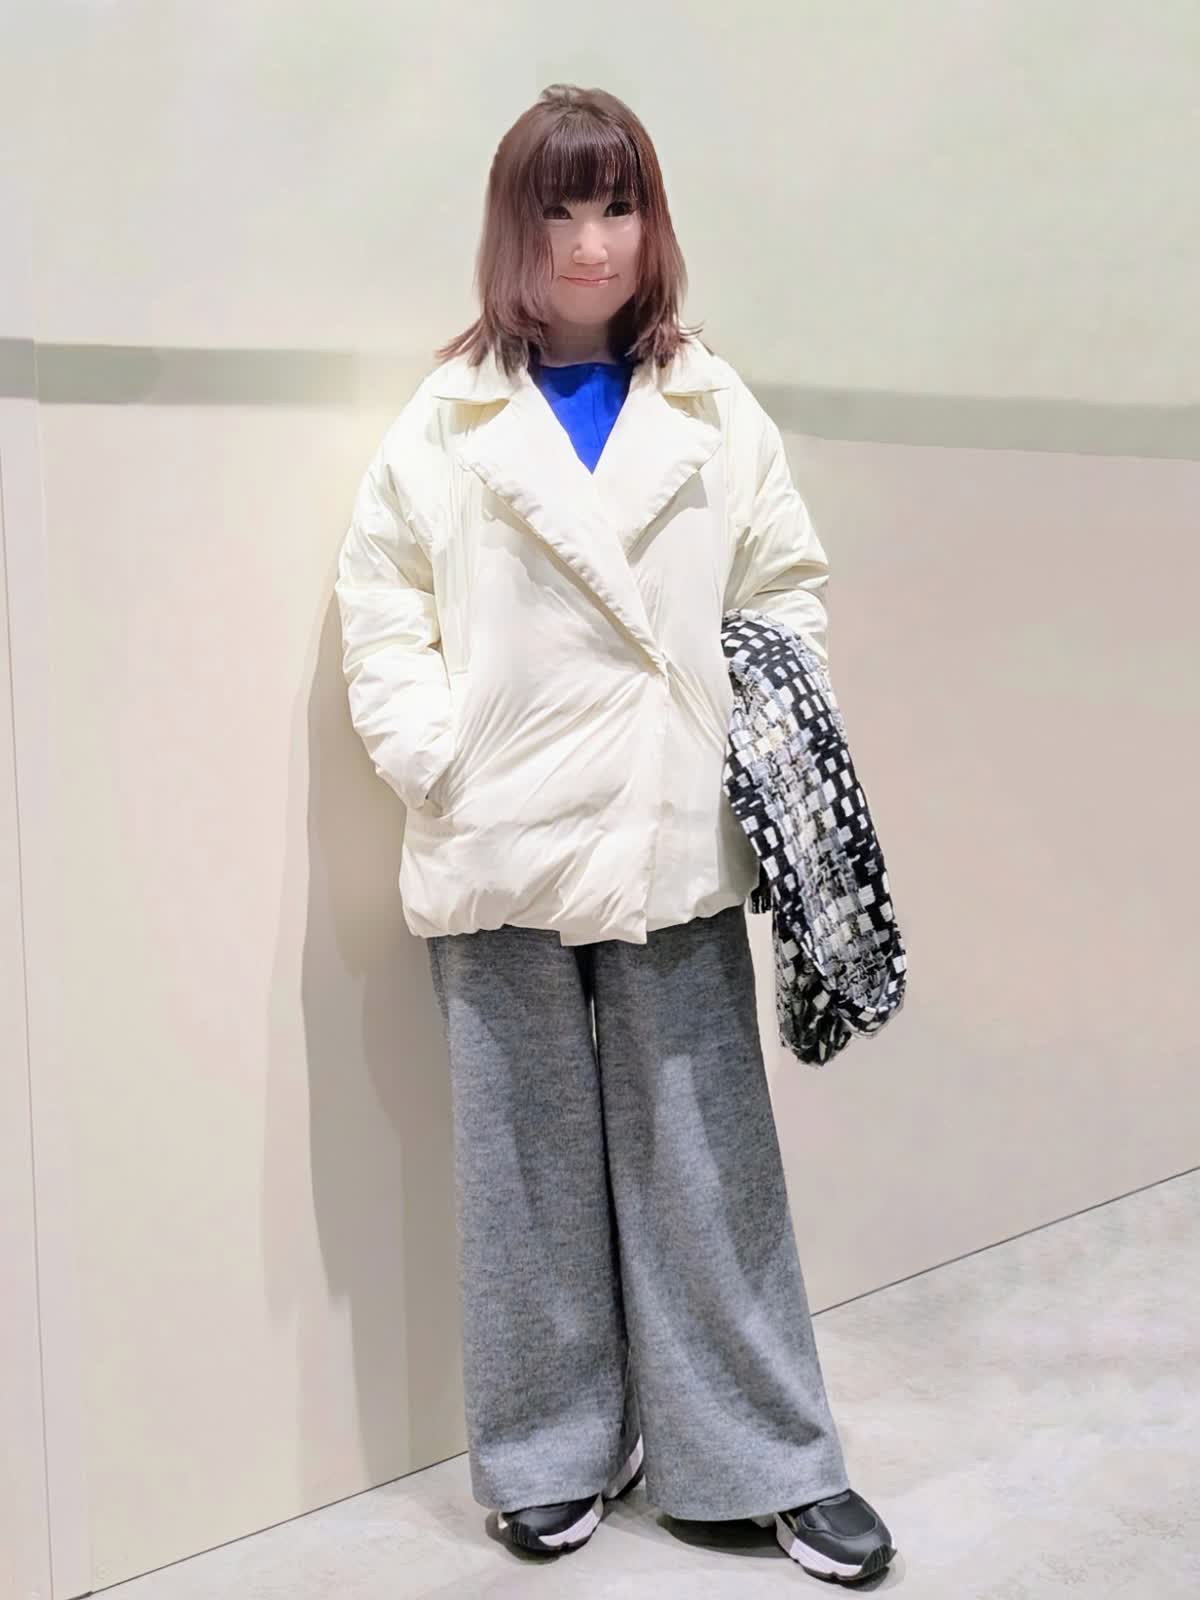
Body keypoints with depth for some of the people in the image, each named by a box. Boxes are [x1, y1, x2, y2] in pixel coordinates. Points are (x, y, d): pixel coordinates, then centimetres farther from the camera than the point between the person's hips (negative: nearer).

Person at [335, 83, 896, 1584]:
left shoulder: (716, 410, 7)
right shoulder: (446, 420, 3)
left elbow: (786, 588, 11)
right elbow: (380, 606, 3)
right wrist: (436, 761, -8)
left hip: (676, 845, 1)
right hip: (503, 849, 0)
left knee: (706, 1159, 7)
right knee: (532, 1162, 10)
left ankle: (767, 1459, 21)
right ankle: (553, 1454, 27)